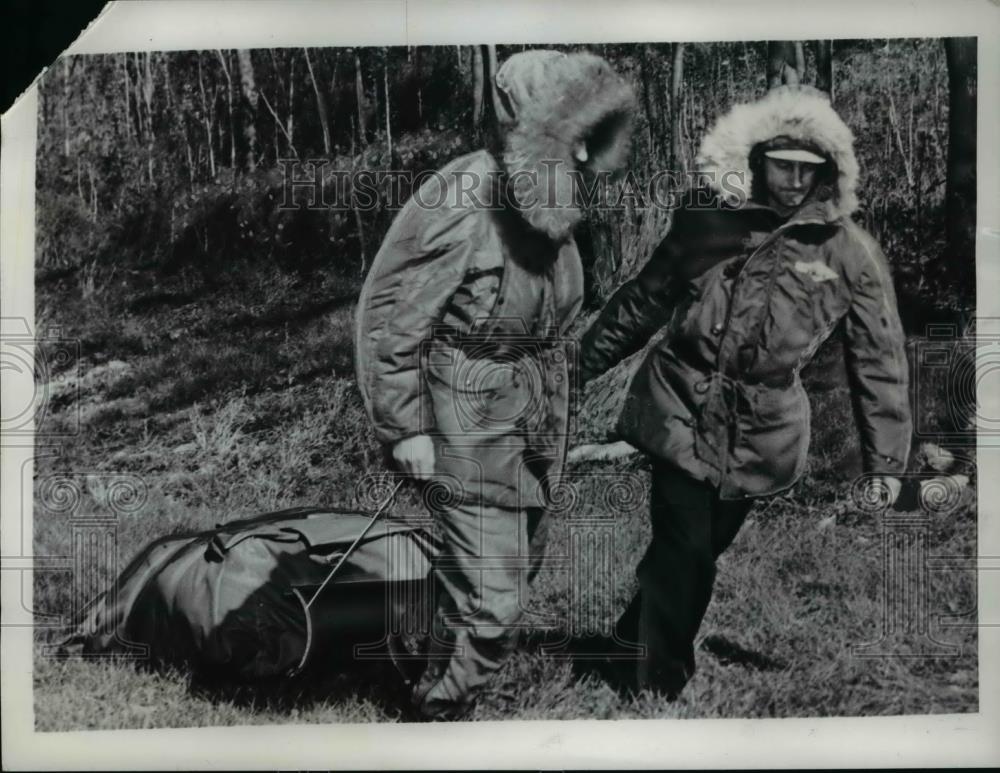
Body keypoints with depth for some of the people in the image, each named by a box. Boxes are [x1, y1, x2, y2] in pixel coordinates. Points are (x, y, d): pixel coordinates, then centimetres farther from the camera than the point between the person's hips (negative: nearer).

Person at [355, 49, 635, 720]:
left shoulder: (548, 203, 0)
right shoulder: (459, 205, -24)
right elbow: (389, 315, -18)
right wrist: (405, 429, -15)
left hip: (540, 417, 8)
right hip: (473, 425, -8)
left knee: (519, 562, 23)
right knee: (490, 602, -6)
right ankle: (441, 709, 20)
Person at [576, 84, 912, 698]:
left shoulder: (851, 252, -3)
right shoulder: (708, 222, 0)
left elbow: (879, 361, 0)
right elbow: (644, 301, 12)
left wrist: (885, 460, -2)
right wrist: (585, 362, 17)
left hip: (759, 435, 1)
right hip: (681, 411, 0)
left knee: (698, 552, 11)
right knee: (684, 553, -5)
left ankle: (631, 657, 36)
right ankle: (659, 687, 14)